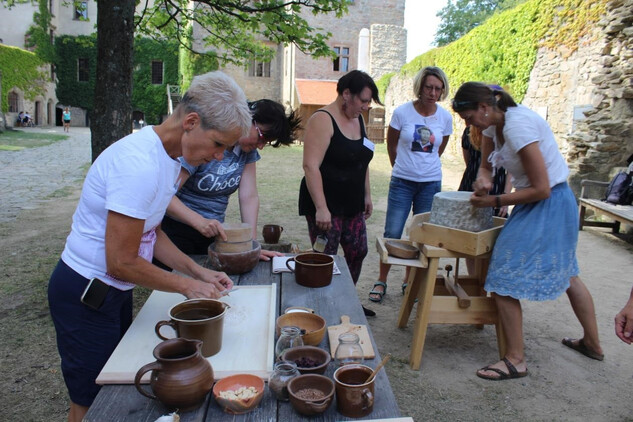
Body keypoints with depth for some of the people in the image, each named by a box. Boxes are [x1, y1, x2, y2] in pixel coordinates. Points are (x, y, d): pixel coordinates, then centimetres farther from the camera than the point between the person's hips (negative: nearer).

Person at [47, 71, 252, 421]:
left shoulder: (169, 156, 1)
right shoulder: (140, 165, -29)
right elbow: (121, 262, -25)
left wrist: (198, 272, 2)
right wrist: (186, 285, -14)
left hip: (113, 290, 9)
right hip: (85, 294, -9)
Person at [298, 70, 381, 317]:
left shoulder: (358, 120, 11)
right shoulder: (323, 120, -15)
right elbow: (311, 166, -23)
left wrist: (367, 195, 19)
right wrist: (321, 208, -27)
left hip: (352, 205, 9)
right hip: (326, 206, -9)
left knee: (358, 251, 14)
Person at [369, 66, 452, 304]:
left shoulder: (445, 117, -1)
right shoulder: (402, 112, -7)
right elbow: (391, 146, 7)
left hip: (431, 183, 2)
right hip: (402, 182, -2)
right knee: (392, 234, -3)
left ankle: (409, 281, 24)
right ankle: (381, 281, 13)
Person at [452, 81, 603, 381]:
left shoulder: (518, 125, -26)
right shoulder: (493, 124, 2)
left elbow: (541, 189, -25)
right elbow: (486, 165, 13)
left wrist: (495, 201, -18)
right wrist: (484, 180, -10)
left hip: (548, 204, -10)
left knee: (503, 280, -9)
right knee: (565, 272, 24)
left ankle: (515, 361, 3)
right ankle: (593, 344, 43)